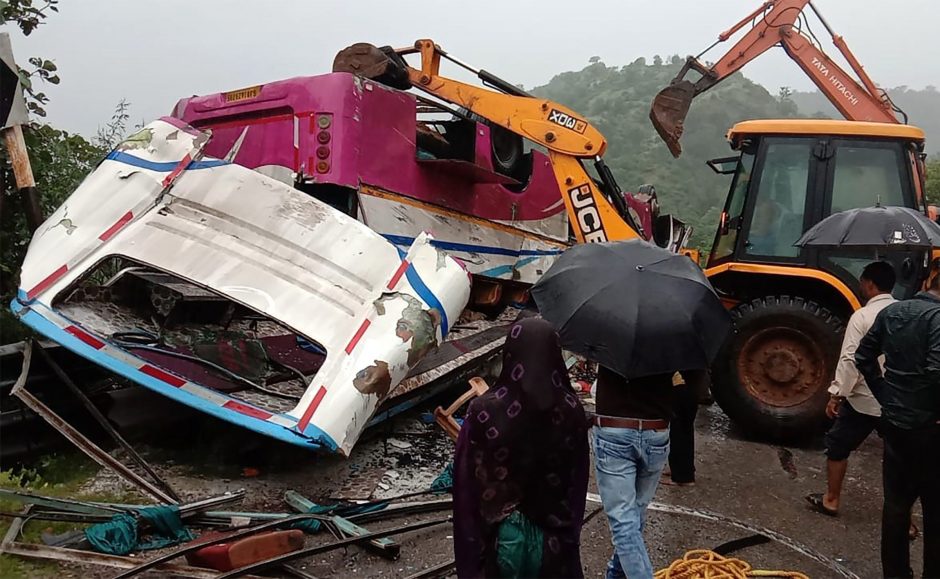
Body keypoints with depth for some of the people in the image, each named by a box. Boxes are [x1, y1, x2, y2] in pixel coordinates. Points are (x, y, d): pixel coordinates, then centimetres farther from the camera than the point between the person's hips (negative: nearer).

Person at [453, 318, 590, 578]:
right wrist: (570, 533, 11)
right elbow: (578, 480, -3)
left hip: (500, 535, -1)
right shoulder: (571, 411, -12)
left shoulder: (483, 411, -19)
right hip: (553, 538, 2)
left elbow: (466, 481, -11)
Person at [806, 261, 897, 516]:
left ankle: (831, 500, 22)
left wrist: (837, 394, -14)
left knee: (838, 446, 13)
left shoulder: (862, 316, -13)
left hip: (865, 399, -4)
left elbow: (849, 359, -18)